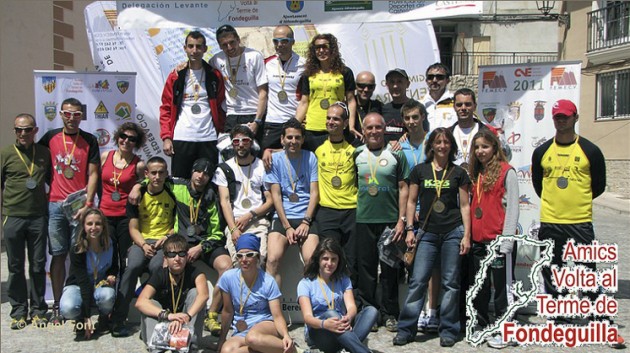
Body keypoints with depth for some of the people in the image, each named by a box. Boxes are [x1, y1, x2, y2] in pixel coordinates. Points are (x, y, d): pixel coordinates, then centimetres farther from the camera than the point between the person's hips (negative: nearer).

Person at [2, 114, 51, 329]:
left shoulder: (44, 153, 7)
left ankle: (38, 310, 19)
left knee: (38, 266, 7)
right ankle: (18, 311, 18)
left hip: (38, 217, 1)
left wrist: (49, 201, 5)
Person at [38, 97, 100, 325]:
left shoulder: (89, 141, 4)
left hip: (80, 205, -1)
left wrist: (87, 204, -8)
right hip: (56, 204, 2)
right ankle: (57, 305, 11)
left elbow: (93, 174, 1)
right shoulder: (51, 138, 9)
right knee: (58, 255, 4)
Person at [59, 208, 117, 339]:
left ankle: (104, 319, -1)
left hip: (101, 285, 2)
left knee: (108, 295, -37)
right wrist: (87, 316, -30)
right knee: (68, 308, -37)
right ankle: (80, 321, 2)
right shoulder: (77, 250, -21)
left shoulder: (110, 245, -11)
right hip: (78, 286, -2)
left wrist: (111, 276, -17)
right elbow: (83, 282, -26)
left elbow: (114, 268, 9)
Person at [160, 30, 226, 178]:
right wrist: (166, 137, -4)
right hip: (181, 139, 0)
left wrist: (221, 132, 1)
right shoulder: (176, 76, 6)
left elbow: (221, 107, 11)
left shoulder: (215, 76, 8)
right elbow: (166, 108, 6)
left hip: (209, 139, 1)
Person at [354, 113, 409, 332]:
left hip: (390, 220, -1)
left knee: (389, 269, 4)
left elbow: (403, 189, 1)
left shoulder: (396, 155, 2)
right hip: (363, 221, 2)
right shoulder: (356, 154, 7)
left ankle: (389, 314, 15)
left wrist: (401, 220, -5)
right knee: (366, 267, 6)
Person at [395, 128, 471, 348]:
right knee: (417, 282, -3)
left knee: (450, 283, 3)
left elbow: (464, 205, 7)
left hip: (453, 232, 0)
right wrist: (409, 229, 1)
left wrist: (466, 236, 0)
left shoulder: (458, 173, 7)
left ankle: (448, 331, 13)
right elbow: (411, 201, 10)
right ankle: (406, 330, 4)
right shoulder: (420, 171, 8)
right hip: (427, 233, 0)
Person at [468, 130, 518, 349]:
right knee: (480, 287, 14)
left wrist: (506, 242, -15)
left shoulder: (506, 172, -6)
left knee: (502, 287, 3)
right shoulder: (475, 173, 13)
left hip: (498, 240, -6)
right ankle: (482, 327, 27)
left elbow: (512, 208, -10)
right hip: (478, 240, 7)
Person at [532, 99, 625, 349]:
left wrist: (577, 200, 12)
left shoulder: (590, 151, -2)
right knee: (552, 276, 10)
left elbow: (599, 185, 7)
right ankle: (560, 322, 24)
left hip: (580, 223, -3)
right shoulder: (542, 152, 5)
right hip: (549, 223, 3)